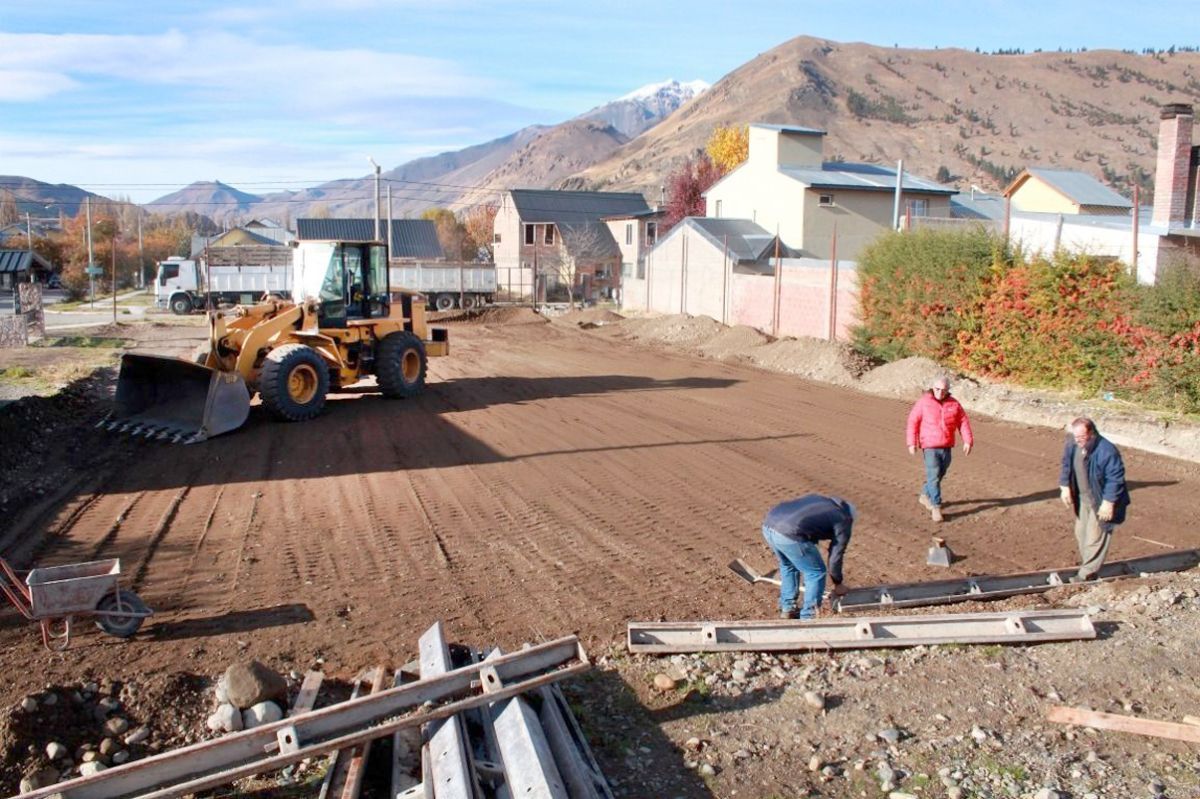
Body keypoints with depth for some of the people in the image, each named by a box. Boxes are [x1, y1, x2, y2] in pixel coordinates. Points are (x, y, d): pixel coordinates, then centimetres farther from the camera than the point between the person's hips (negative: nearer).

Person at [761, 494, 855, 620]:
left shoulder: (817, 499, 33)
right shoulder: (843, 521, 16)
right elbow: (835, 556, 18)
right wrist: (838, 584, 34)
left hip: (768, 524, 7)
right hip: (789, 534, -7)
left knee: (788, 565, 32)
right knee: (816, 573, 14)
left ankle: (787, 609, 38)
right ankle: (807, 618, 20)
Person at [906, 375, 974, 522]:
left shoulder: (953, 404, 2)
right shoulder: (924, 402, -7)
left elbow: (963, 423, 3)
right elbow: (913, 421, -7)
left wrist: (968, 441, -9)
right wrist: (912, 443, -13)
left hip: (946, 447, 4)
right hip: (930, 446, -4)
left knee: (940, 474, 15)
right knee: (933, 476, -9)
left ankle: (925, 495, 37)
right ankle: (936, 507, -4)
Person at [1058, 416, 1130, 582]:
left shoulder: (1107, 451, -28)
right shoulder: (1072, 444, -6)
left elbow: (1115, 478, -25)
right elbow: (1066, 466, 9)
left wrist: (1109, 502, -25)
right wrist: (1065, 487, 3)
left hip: (1101, 501, -8)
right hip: (1082, 498, 8)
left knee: (1095, 538, -1)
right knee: (1081, 534, 18)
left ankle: (1086, 574, 8)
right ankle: (1087, 566, 34)